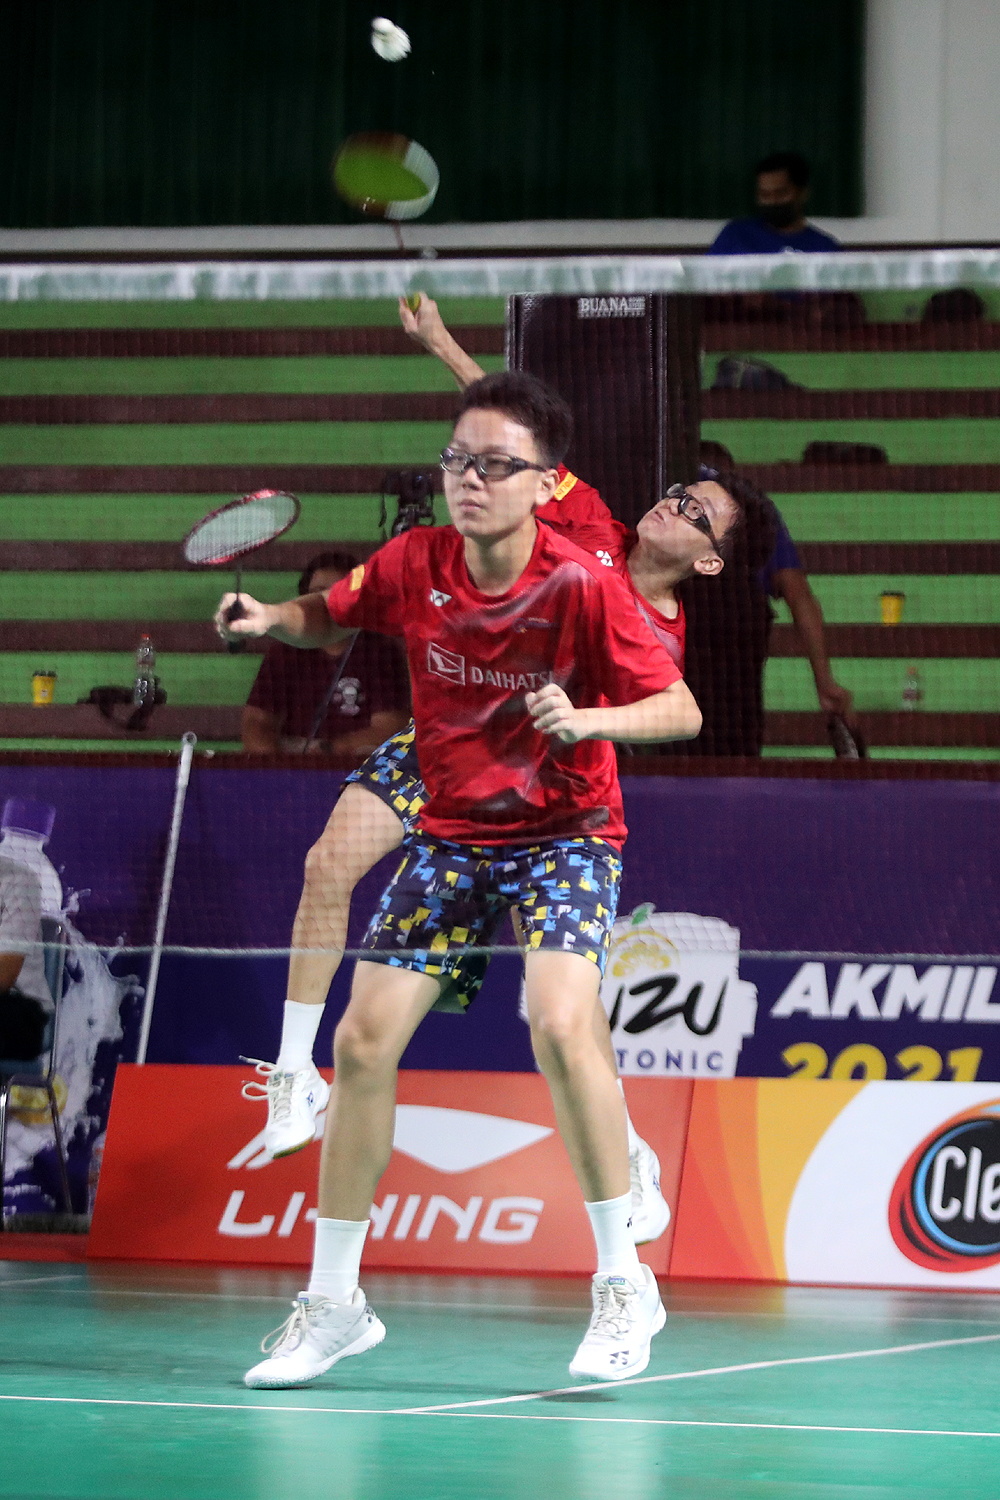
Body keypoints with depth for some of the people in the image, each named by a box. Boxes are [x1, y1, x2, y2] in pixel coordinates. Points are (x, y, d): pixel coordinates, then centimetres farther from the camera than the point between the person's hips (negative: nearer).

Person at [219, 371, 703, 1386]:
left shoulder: (581, 586, -20)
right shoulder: (414, 566, -9)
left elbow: (681, 709, -17)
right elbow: (326, 617, 12)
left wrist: (590, 720, -35)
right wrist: (270, 618, -10)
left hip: (564, 832, -4)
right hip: (449, 834, 4)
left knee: (559, 1022, -28)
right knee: (362, 1041, -3)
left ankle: (622, 1281, -15)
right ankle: (332, 1303, 11)